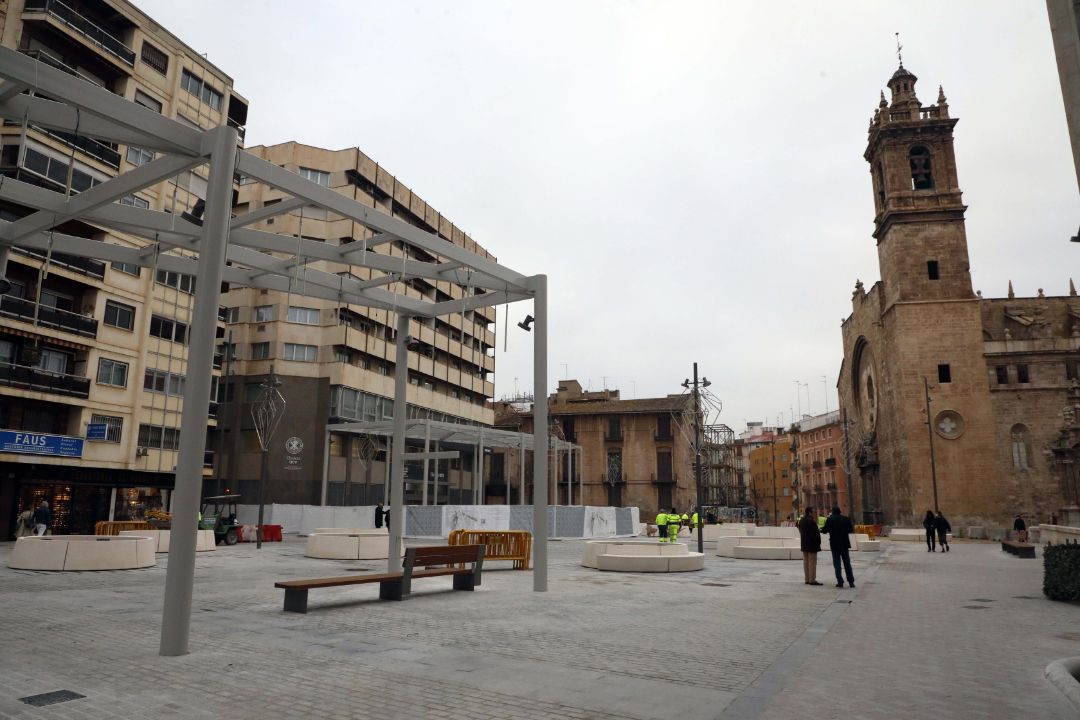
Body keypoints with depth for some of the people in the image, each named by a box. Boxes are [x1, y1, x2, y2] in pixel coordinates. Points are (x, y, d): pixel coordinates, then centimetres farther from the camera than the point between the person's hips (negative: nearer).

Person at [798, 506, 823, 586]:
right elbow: (815, 533, -19)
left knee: (806, 562, 12)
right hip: (812, 544, -9)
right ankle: (812, 580, -3)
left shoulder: (801, 521, 10)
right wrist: (818, 542, -8)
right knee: (812, 562, -4)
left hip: (804, 544, 9)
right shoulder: (811, 521, -19)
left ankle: (807, 579, 17)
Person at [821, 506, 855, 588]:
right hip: (845, 544, 3)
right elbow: (851, 530, 5)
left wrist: (821, 530, 12)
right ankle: (851, 581, 12)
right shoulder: (846, 519, -1)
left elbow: (825, 531, -10)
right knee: (847, 563, 12)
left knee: (837, 564, 2)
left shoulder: (830, 519, -10)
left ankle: (840, 581, -2)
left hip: (835, 545, -3)